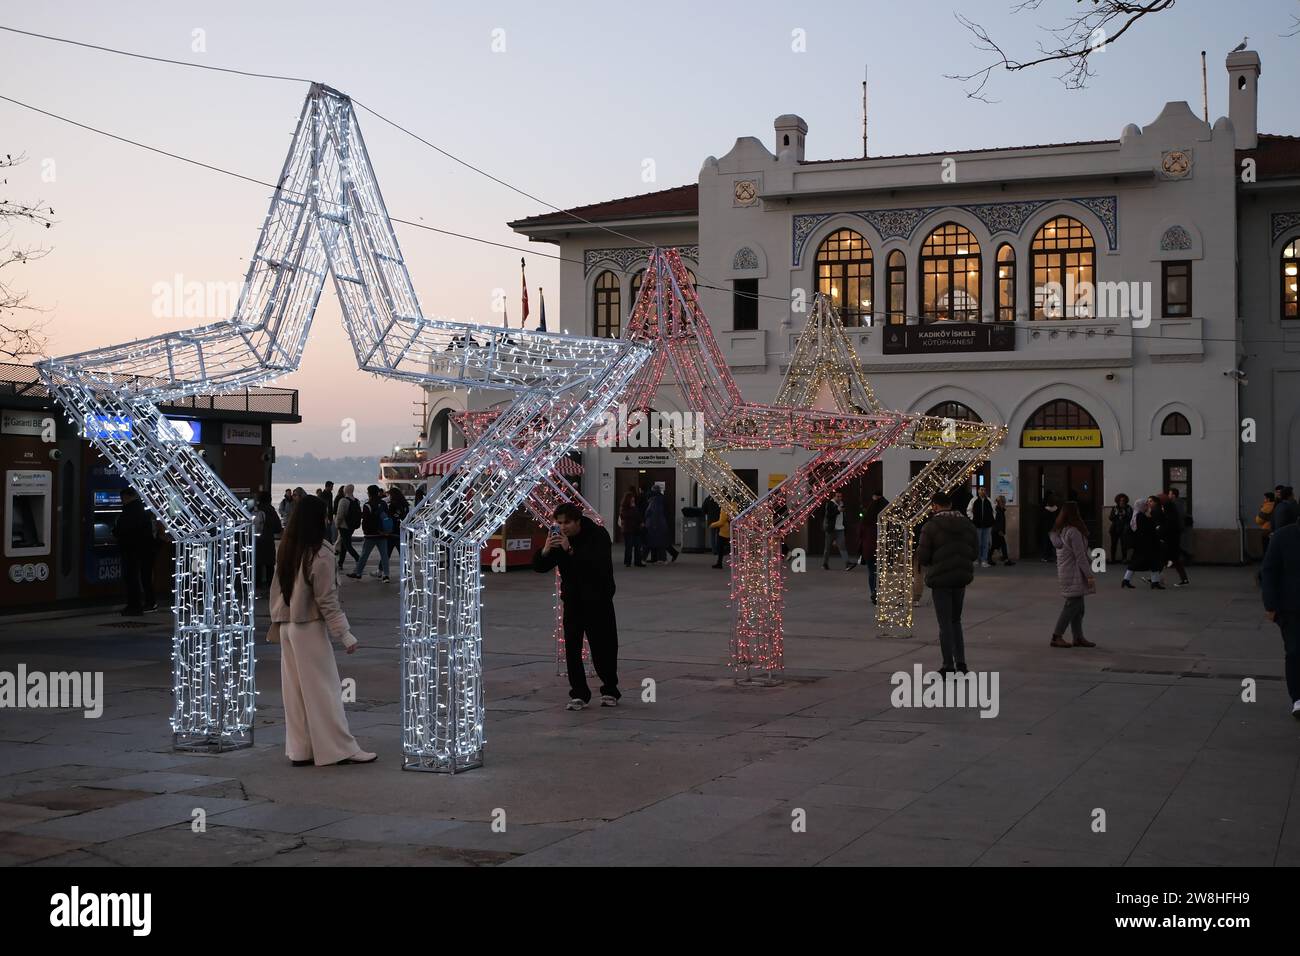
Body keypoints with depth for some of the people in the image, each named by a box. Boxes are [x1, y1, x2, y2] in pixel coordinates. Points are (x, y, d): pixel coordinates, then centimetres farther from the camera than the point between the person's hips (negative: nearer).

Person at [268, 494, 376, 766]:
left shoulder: (286, 551, 3)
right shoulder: (320, 556, -18)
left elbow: (277, 588, 9)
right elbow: (327, 600, -17)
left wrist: (277, 618, 16)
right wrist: (345, 634, -12)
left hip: (287, 626, 7)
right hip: (310, 629, -7)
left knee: (295, 690, 10)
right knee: (323, 690, -1)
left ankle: (299, 750, 15)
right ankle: (341, 749, 5)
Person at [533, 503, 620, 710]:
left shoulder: (598, 535, -15)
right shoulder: (558, 539, -2)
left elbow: (598, 564, -32)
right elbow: (539, 567, -5)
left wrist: (570, 550, -40)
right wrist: (545, 550, -26)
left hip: (598, 599, -4)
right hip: (572, 600, 4)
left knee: (603, 647, 3)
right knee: (571, 647, -5)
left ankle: (610, 691, 20)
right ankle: (579, 694, 1)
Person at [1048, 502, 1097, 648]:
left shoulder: (1059, 531, 10)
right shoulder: (1073, 532, -17)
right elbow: (1080, 556, -17)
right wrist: (1089, 575, -13)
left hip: (1065, 573, 9)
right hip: (1074, 574, -9)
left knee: (1077, 606, 12)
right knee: (1073, 604, -5)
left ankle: (1078, 637, 15)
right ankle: (1057, 636, -4)